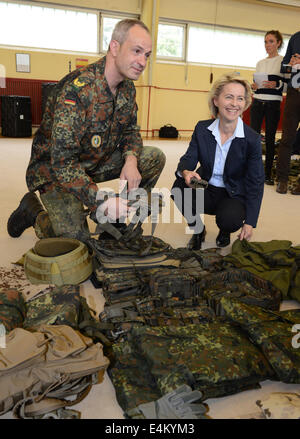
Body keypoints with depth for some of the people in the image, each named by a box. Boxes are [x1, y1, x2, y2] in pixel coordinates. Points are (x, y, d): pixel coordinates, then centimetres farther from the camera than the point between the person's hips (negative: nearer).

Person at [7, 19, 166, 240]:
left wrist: (131, 159, -16)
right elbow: (62, 160, -33)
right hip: (54, 170, -7)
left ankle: (117, 217, 5)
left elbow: (131, 130, 8)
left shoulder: (127, 87, -4)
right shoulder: (77, 89, -30)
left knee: (155, 158, -8)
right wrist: (101, 201, -40)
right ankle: (33, 211, 15)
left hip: (97, 162, 7)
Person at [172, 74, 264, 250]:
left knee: (231, 219, -33)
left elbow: (256, 183, -9)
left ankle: (225, 231, 10)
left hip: (232, 195, -2)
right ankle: (198, 229, 1)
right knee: (180, 188, -28)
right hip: (205, 190, 2)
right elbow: (189, 158, -5)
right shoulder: (202, 128, -5)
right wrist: (186, 172, -33)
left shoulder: (252, 139, -12)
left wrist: (250, 223, -12)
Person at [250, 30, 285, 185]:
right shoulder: (260, 63, 16)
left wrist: (276, 84, -20)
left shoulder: (283, 61, 3)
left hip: (273, 104, -3)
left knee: (270, 138, -1)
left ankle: (268, 174, 5)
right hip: (257, 102, 4)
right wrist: (253, 86, -1)